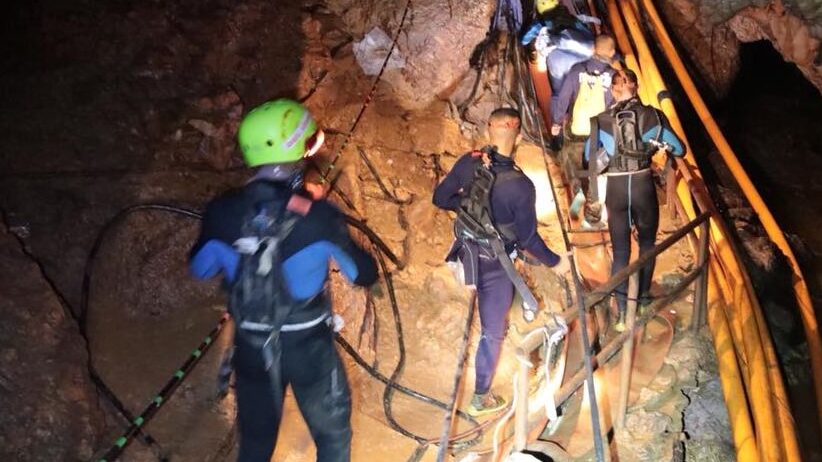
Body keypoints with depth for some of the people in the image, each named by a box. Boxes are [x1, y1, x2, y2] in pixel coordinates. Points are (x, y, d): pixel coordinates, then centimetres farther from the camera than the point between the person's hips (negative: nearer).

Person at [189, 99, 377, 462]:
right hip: (308, 346, -3)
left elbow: (200, 269, 4)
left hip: (250, 347, 3)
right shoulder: (318, 216, -23)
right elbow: (365, 275, -9)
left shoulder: (221, 212, -15)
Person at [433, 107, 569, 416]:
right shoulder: (521, 186, -28)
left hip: (467, 251, 5)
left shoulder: (468, 162, -14)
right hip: (494, 264, -5)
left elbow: (440, 199, -2)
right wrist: (555, 262, -3)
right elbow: (528, 238, -19)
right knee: (492, 331, 11)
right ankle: (480, 398, 25)